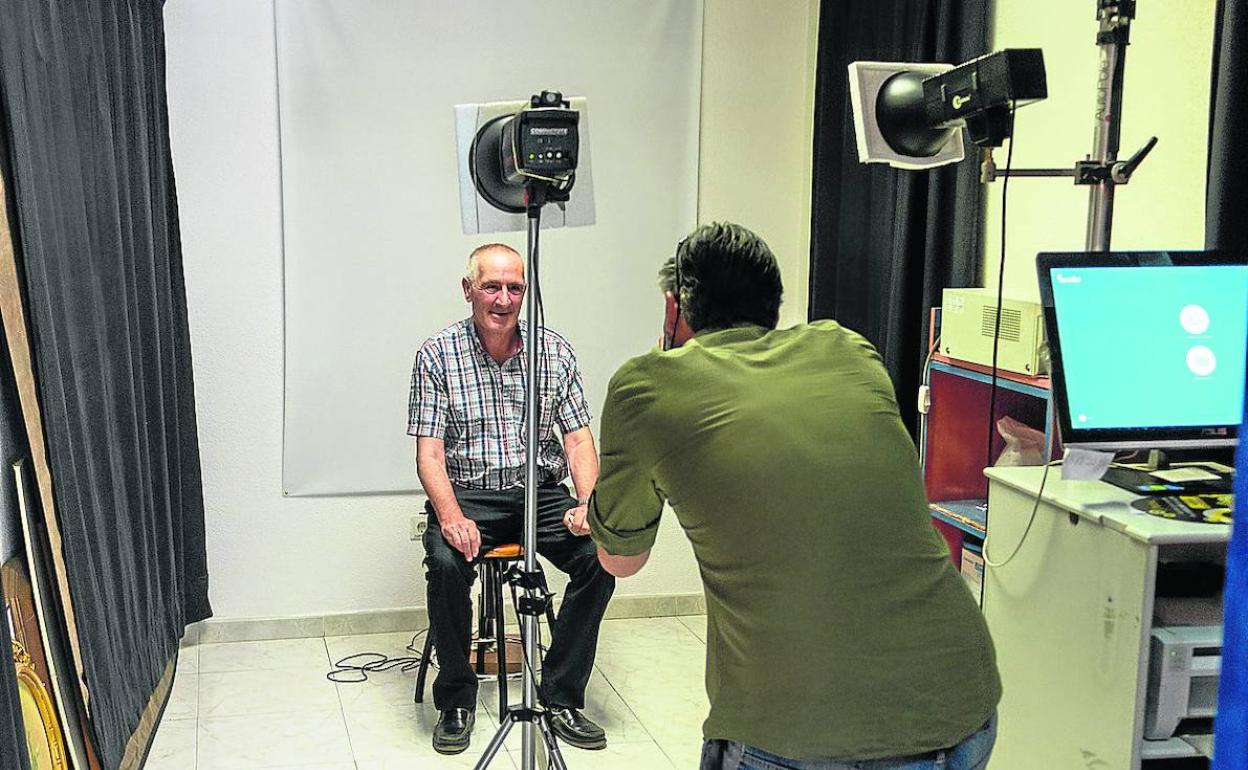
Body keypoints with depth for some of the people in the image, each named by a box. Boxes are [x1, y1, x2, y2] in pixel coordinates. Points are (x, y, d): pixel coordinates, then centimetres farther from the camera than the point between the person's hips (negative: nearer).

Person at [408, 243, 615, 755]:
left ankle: (562, 697, -6)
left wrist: (588, 504, -16)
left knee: (600, 556, -23)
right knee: (447, 563, -32)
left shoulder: (555, 351, 5)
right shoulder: (438, 354, -1)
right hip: (467, 493, -2)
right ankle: (456, 701, -7)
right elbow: (429, 450, -6)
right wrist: (450, 515, -25)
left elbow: (578, 438, 3)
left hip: (541, 490, 2)